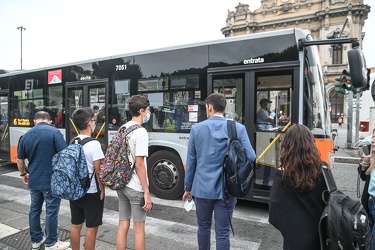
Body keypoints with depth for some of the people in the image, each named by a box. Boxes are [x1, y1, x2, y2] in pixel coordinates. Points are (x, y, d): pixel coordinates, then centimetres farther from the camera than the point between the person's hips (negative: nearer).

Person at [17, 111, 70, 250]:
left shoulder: (26, 135, 5)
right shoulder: (54, 132, -13)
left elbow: (20, 160, 14)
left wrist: (23, 174, 30)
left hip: (34, 180, 6)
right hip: (51, 181, -6)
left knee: (34, 209, 18)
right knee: (51, 211, 6)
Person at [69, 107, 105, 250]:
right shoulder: (93, 144, -20)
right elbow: (98, 170, -19)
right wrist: (102, 188, -7)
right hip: (92, 192, -7)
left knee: (75, 225, 18)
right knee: (91, 228, 6)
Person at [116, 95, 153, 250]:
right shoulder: (141, 132, -18)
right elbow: (139, 164, -21)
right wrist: (146, 192, -16)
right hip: (135, 187, -7)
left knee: (122, 225, 16)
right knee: (139, 228, 7)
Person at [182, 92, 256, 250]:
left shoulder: (196, 128, -4)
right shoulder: (238, 128, -7)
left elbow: (191, 161, 0)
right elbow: (250, 157, -9)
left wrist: (188, 187, 11)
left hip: (202, 188, 2)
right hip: (226, 189, -1)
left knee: (204, 226, 21)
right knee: (223, 232, 11)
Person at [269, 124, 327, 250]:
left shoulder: (282, 174, -20)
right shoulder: (322, 170, -10)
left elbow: (275, 208, -16)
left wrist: (283, 226, 3)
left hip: (296, 234, -3)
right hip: (320, 232, 4)